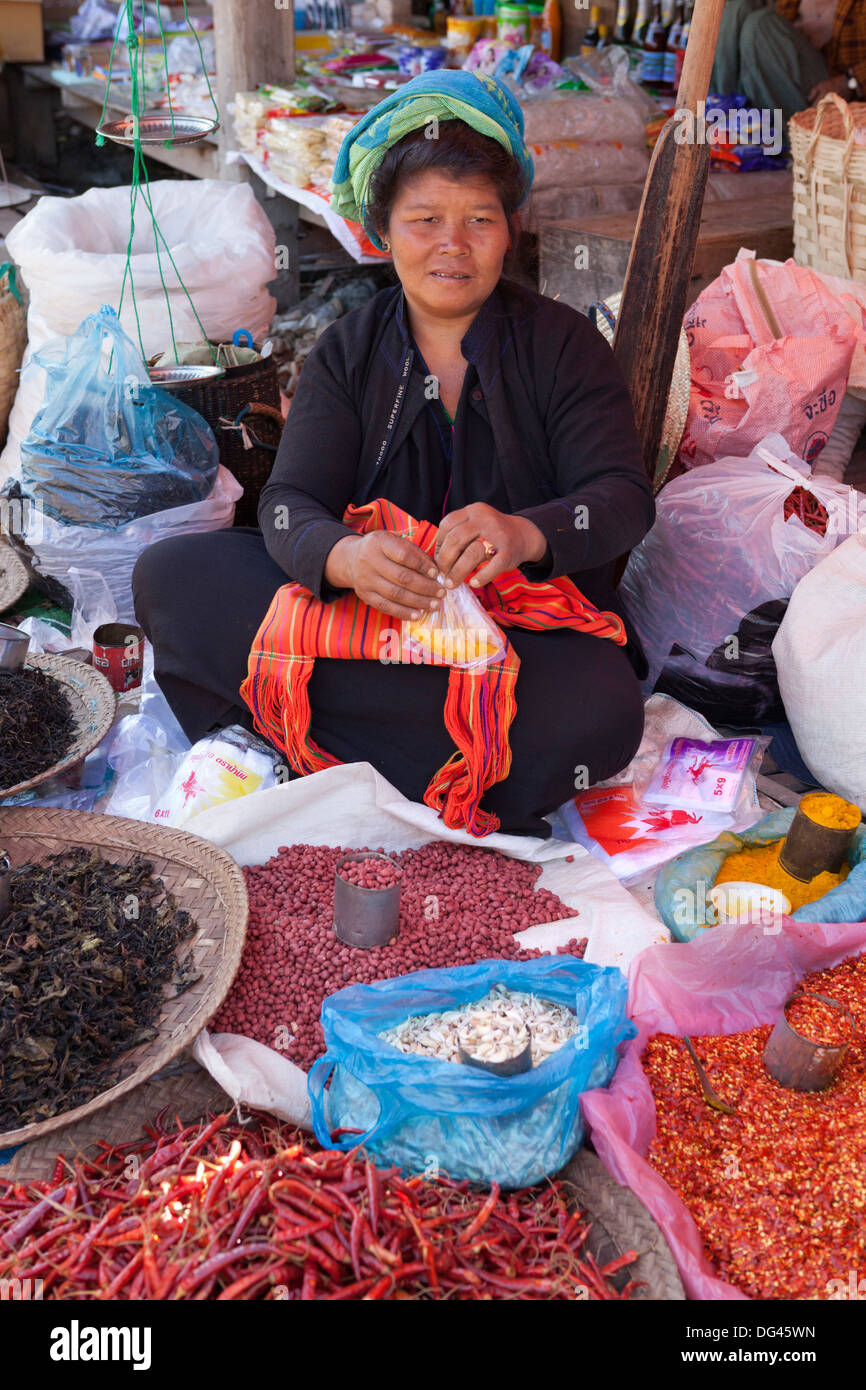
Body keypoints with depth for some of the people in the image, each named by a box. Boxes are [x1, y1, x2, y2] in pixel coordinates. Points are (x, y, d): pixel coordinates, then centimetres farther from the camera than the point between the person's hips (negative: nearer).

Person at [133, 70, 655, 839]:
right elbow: (289, 503, -8)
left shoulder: (564, 344, 1)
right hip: (369, 606, 3)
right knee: (168, 574, -16)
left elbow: (624, 496, -11)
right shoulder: (347, 351, 6)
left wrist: (526, 534, -35)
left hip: (530, 622, -2)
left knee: (600, 713, -37)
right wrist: (342, 557, -34)